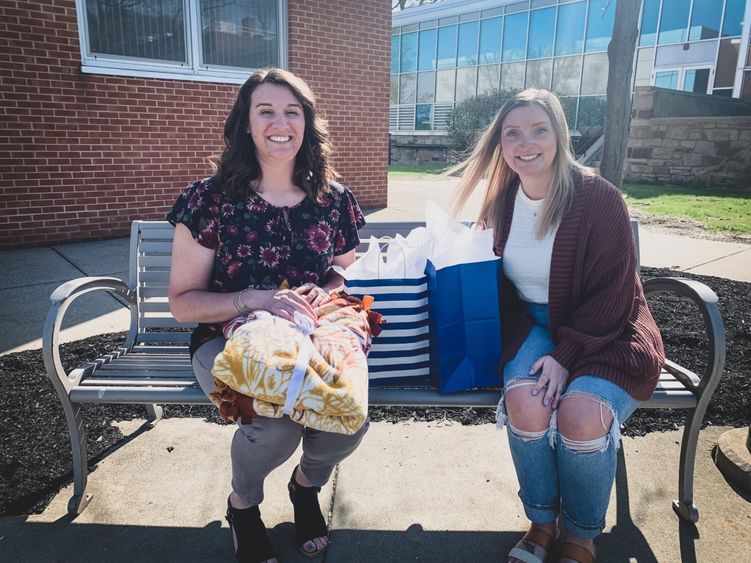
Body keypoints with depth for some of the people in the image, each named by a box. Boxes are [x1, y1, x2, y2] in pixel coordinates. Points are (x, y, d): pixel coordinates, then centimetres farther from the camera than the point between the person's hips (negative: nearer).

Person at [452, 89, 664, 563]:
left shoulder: (599, 198, -14)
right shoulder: (502, 200, 1)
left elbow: (610, 295, -13)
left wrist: (565, 355, -21)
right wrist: (522, 336, -8)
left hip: (604, 333, -3)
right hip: (533, 324, 3)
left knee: (579, 413, -30)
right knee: (524, 400, -28)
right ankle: (541, 522, 1)